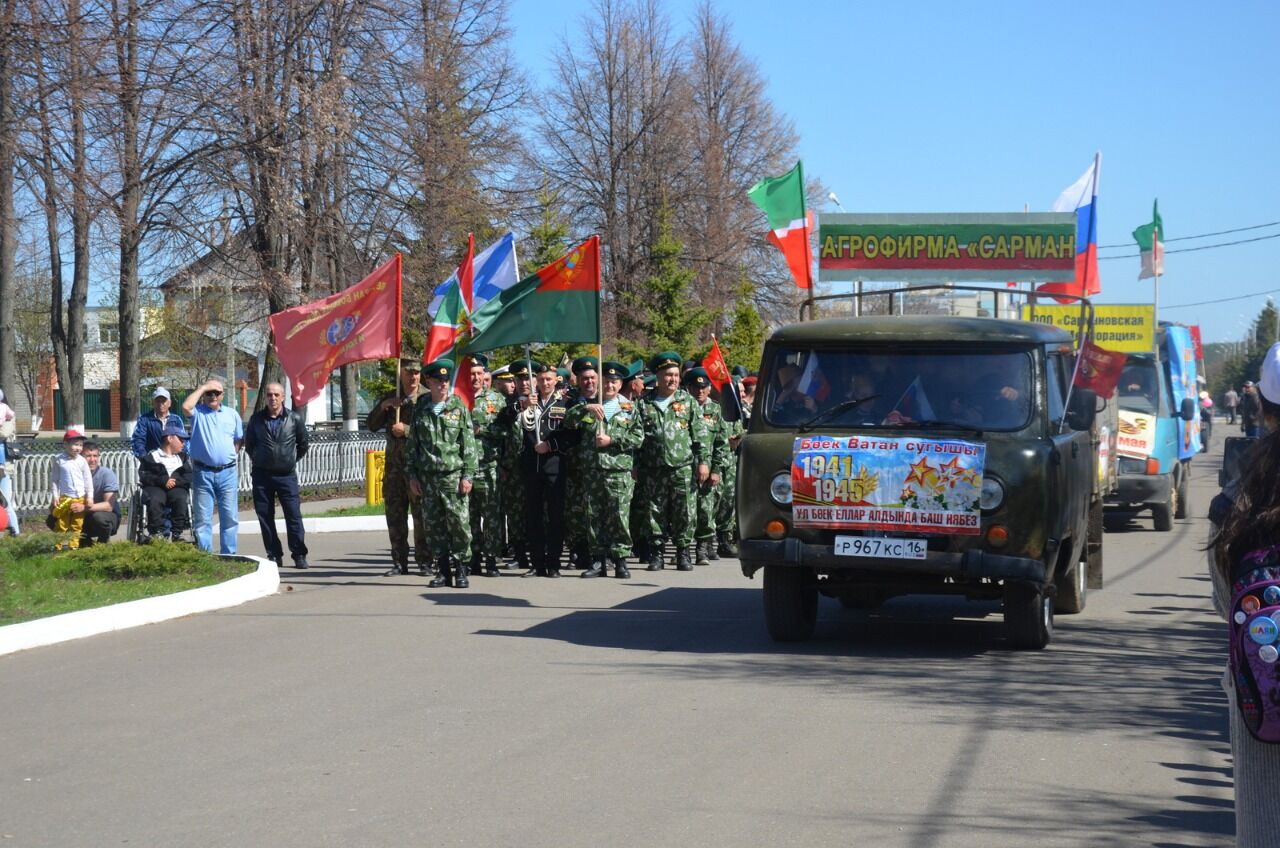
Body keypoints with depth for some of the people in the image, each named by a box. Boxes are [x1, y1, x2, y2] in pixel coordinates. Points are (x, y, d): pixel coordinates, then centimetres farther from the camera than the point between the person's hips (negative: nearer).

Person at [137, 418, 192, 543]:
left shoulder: (183, 457, 25)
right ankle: (157, 533, -31)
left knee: (181, 499, -32)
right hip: (155, 487, -2)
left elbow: (190, 476, 11)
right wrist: (162, 480, -13)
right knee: (155, 500, -35)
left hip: (177, 488, 2)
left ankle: (176, 534, -27)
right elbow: (143, 476, 0)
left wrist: (176, 481, -9)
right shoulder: (151, 457, 13)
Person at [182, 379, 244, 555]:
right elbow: (186, 406, -19)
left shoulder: (232, 414, 11)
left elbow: (238, 440, 20)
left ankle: (228, 556, 8)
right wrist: (202, 388, -9)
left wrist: (229, 456, 7)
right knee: (202, 518, 1)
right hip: (203, 473, -2)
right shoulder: (198, 412, 3)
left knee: (230, 517, 2)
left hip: (228, 473, 2)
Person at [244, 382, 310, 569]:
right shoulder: (256, 419, 3)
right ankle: (274, 555, 10)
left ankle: (299, 556, -1)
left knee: (294, 515, -6)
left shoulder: (294, 419, -1)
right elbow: (249, 444, 17)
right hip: (262, 475, 2)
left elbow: (303, 444, 12)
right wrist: (257, 460, 13)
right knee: (265, 516, 2)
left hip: (286, 475, -2)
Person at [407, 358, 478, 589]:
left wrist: (468, 475, -6)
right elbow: (413, 444, 12)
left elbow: (469, 444, 0)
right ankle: (443, 569, 13)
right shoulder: (420, 409, 8)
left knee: (459, 522, -5)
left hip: (453, 474, -3)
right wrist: (412, 476, 7)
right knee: (434, 524, 5)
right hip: (427, 476, 3)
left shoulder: (459, 407, 2)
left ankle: (461, 569, 3)